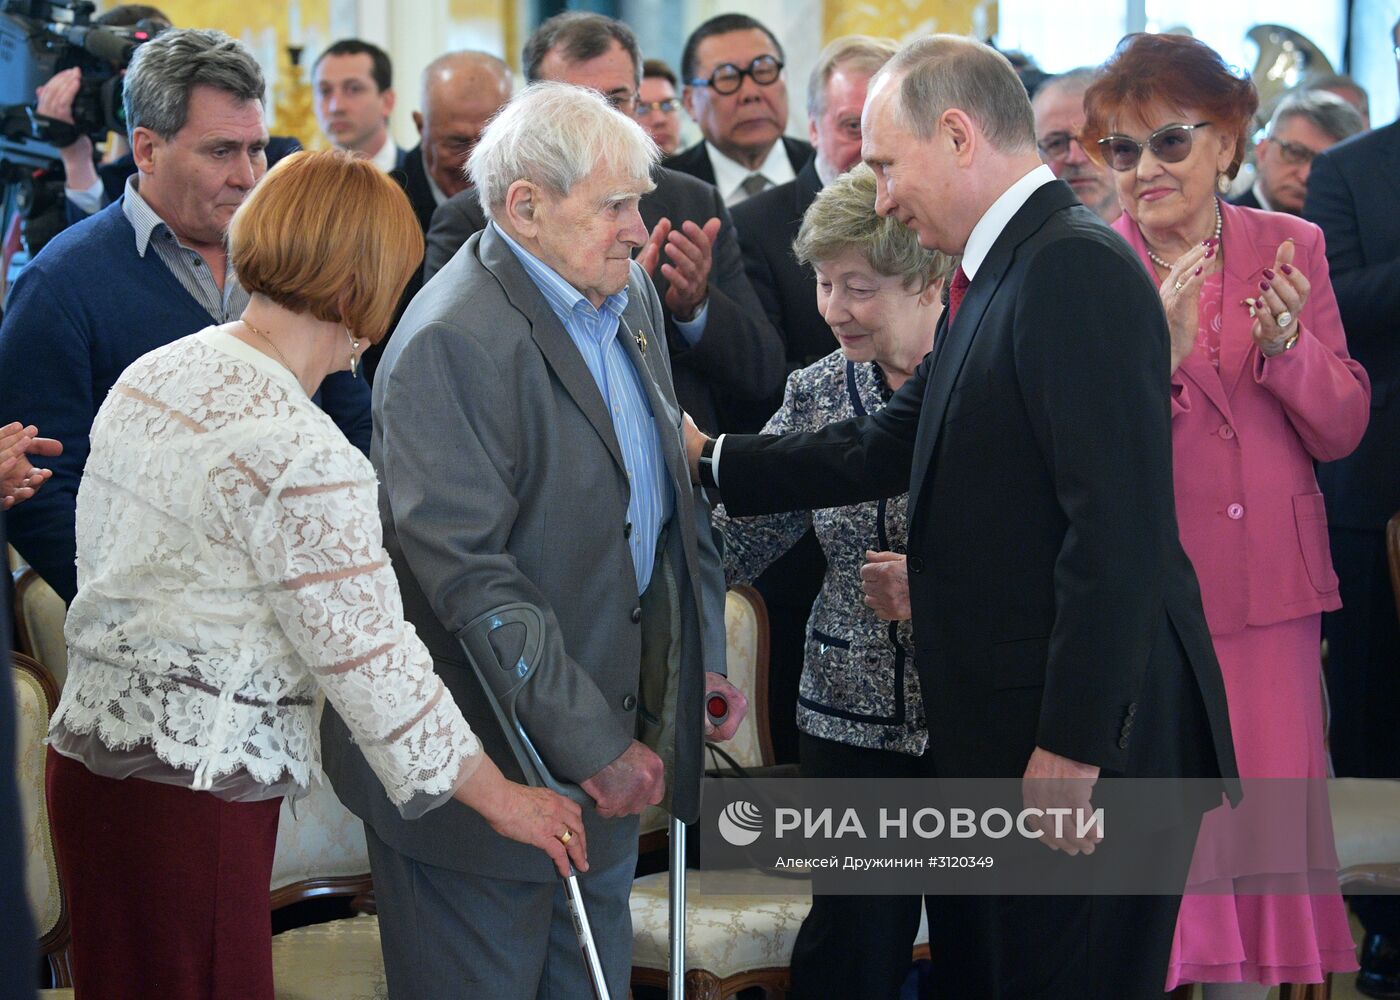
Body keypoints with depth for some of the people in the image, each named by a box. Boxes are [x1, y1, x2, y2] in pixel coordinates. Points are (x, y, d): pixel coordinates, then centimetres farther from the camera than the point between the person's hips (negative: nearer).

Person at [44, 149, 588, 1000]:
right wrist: (500, 798, -6)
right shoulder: (302, 453, -20)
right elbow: (369, 656, -16)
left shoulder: (154, 375, 7)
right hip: (192, 791, -9)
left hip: (90, 748, 9)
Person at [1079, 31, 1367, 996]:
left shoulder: (1291, 249, 6)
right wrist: (1157, 356, -25)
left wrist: (1286, 345, -15)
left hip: (1267, 591, 3)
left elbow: (1341, 430, 4)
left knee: (1261, 829, 4)